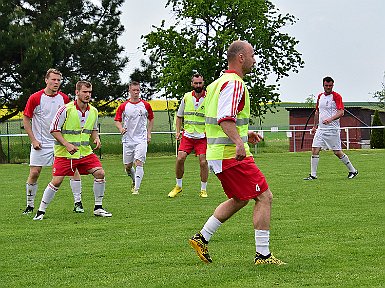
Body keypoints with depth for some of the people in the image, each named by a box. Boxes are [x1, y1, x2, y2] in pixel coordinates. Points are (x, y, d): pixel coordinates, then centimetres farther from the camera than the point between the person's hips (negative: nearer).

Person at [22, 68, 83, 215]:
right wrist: (33, 140, -5)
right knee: (34, 173, -4)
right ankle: (30, 205, 11)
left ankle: (78, 203, 2)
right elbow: (26, 119, 0)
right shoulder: (35, 98, -7)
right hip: (40, 143, -2)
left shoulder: (64, 98, 2)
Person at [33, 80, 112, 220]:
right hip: (64, 153, -5)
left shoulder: (93, 111, 3)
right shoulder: (66, 109, -14)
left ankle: (98, 208, 4)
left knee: (99, 173, -10)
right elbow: (54, 129, -10)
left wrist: (96, 138, -3)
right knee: (56, 181, -9)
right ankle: (41, 211, 4)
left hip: (85, 151, 5)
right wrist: (67, 144, -19)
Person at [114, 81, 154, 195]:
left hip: (141, 139, -1)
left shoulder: (145, 105, 3)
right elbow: (117, 120, 4)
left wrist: (149, 133, 8)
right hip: (128, 139, 1)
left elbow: (151, 119, 16)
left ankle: (136, 188, -15)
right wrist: (121, 129, -17)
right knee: (127, 166, 6)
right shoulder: (123, 106, 1)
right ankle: (135, 181, 35)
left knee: (139, 163, -16)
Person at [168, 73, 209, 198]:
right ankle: (178, 186, 9)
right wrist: (177, 131, 4)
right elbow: (179, 116, 15)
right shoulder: (186, 97, 4)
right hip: (187, 135, 2)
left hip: (203, 136, -2)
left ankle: (203, 190, 7)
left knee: (203, 162, -7)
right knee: (180, 158, -9)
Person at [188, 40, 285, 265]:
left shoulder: (219, 82, 18)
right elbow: (225, 119, -27)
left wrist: (244, 134, 30)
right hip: (232, 155, -10)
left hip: (218, 154, 10)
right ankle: (263, 255, -4)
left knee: (240, 199, 22)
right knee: (264, 197, -5)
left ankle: (202, 238, 21)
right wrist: (238, 142, -38)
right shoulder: (234, 83, -14)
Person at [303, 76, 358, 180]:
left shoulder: (336, 96, -8)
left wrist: (330, 119, -30)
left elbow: (341, 112, -17)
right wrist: (315, 126, 25)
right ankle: (313, 175, 0)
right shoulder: (320, 96, 13)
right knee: (315, 150, -4)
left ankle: (353, 171, 14)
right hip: (321, 129, 6)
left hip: (332, 129, -6)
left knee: (337, 152, -2)